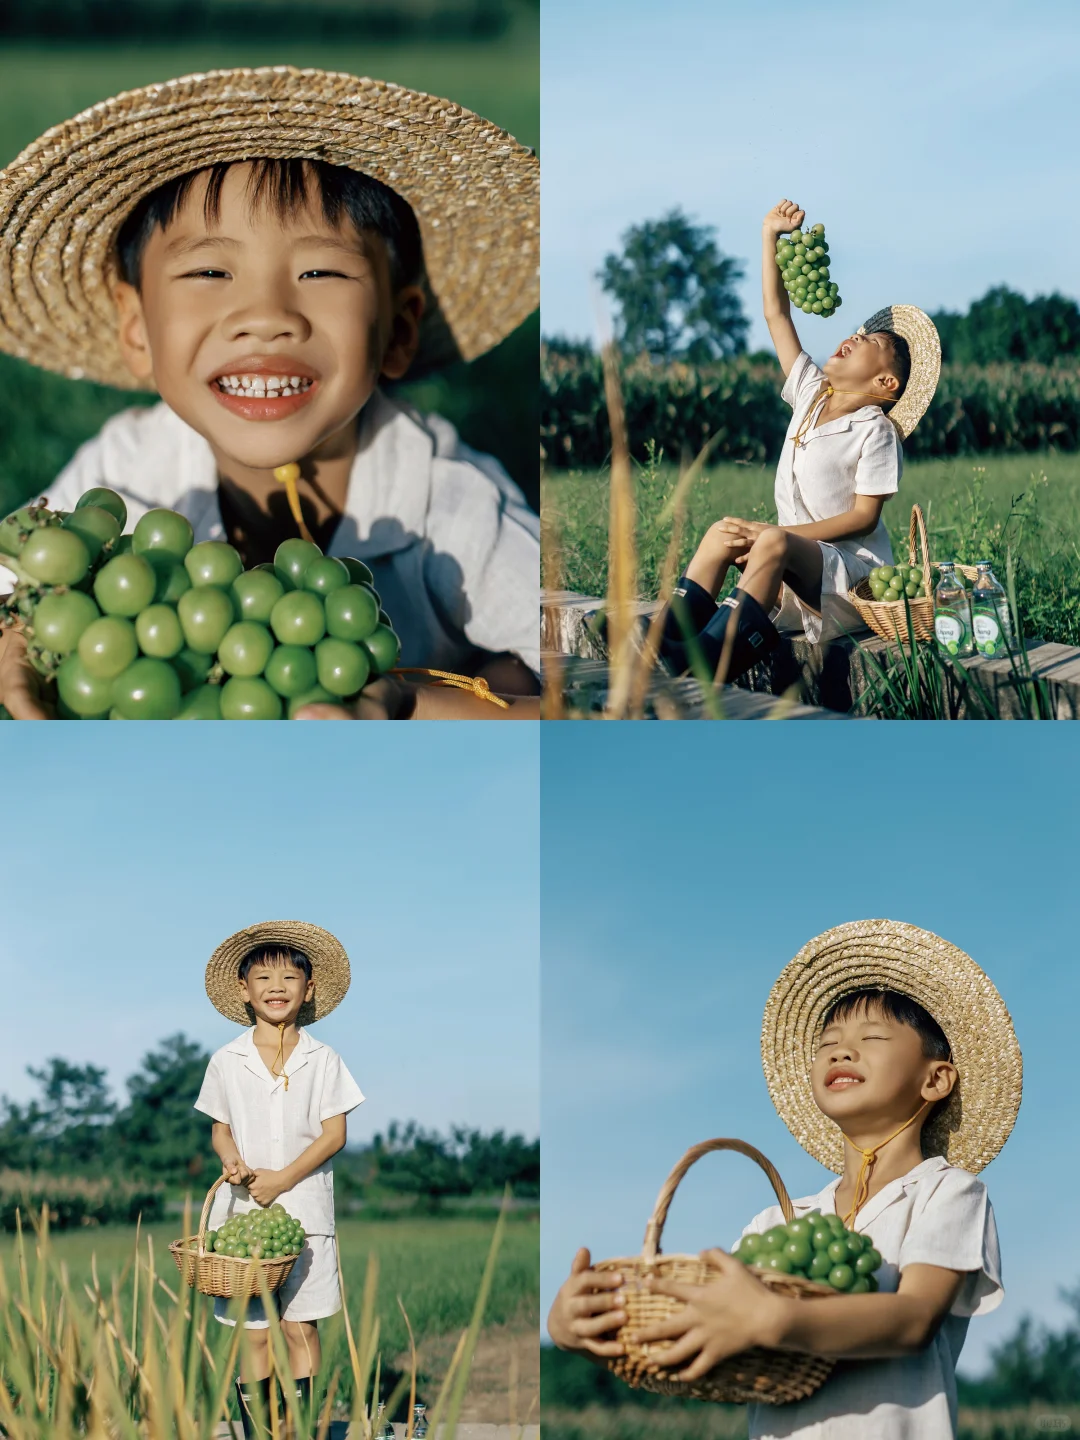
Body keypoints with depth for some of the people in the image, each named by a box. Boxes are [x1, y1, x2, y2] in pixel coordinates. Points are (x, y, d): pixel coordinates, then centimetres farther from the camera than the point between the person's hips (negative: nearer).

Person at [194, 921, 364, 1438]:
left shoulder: (322, 1060, 1)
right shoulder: (226, 1061, 5)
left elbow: (334, 1134, -2)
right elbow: (220, 1128, 13)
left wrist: (282, 1179, -11)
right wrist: (230, 1157, -10)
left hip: (304, 1206, -1)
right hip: (242, 1208, 1)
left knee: (299, 1326, -2)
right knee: (255, 1332, 2)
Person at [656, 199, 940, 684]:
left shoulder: (874, 429, -8)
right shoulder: (810, 393, 12)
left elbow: (864, 516, -14)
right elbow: (776, 314, 14)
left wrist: (773, 532, -19)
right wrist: (770, 235, 12)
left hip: (851, 571, -8)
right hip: (796, 570, 8)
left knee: (775, 545, -34)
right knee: (724, 531, -13)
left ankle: (702, 663, -50)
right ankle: (666, 642, -25)